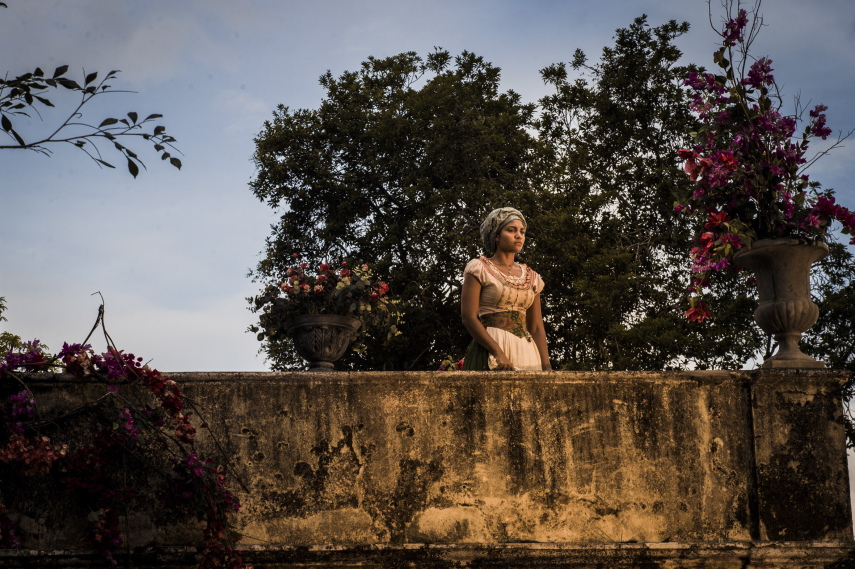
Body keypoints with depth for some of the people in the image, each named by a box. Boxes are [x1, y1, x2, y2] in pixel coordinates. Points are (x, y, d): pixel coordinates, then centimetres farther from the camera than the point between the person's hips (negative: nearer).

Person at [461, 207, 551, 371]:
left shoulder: (531, 277, 16)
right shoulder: (479, 269, 1)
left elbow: (536, 327, 12)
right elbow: (469, 317, -9)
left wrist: (546, 365, -2)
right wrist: (498, 352, -19)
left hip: (527, 354, 5)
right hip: (490, 352, -5)